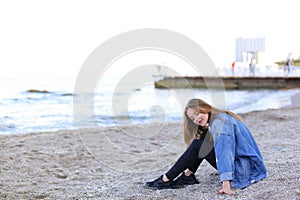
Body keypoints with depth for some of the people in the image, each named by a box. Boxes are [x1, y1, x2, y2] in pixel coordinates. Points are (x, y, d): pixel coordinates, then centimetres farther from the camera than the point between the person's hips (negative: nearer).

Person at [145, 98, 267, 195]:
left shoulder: (220, 121, -18)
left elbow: (224, 153, -29)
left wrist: (226, 184, -36)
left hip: (246, 169, -10)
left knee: (199, 145, -12)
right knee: (203, 142, 10)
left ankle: (166, 179, -7)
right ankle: (188, 176, 4)